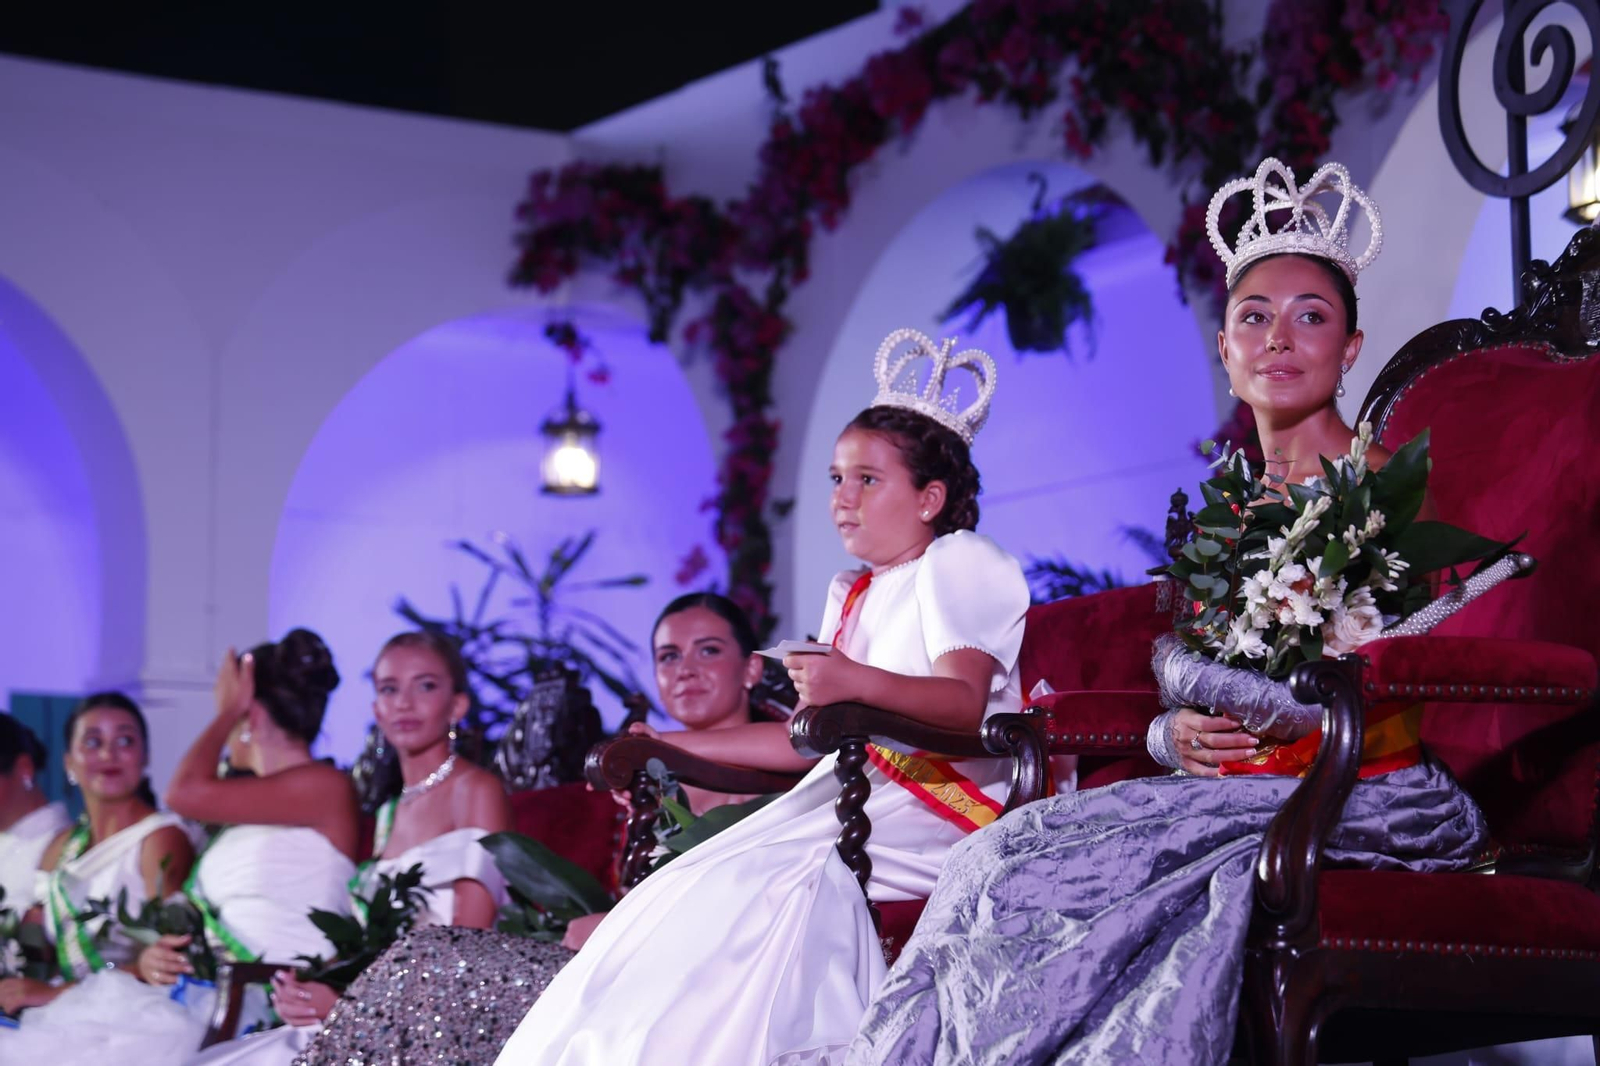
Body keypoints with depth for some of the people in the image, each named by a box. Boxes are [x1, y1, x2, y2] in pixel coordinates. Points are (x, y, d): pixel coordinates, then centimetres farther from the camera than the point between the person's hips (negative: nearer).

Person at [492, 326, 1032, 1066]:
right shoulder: (851, 596, 24)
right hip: (861, 784, 8)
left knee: (794, 874, -31)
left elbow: (964, 703, -19)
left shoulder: (960, 564, -1)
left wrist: (859, 682, -38)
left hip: (946, 798, -8)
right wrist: (671, 747, 19)